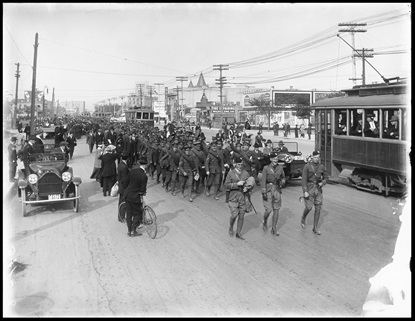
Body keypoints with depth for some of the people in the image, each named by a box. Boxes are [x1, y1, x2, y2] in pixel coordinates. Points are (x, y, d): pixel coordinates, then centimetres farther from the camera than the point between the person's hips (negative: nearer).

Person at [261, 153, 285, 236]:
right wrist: (264, 192, -13)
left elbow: (283, 178, 18)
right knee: (268, 210, -8)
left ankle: (273, 229, 14)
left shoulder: (280, 168, 5)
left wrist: (282, 182, -6)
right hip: (268, 190, -3)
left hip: (277, 190, 3)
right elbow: (263, 180, -8)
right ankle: (264, 222, 23)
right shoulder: (266, 168, -5)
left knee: (276, 210, 3)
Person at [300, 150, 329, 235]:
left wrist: (322, 183, -8)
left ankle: (315, 228, 10)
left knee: (318, 208, 1)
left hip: (318, 189, 4)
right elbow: (303, 179, -12)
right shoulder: (307, 166, -9)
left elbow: (326, 177, 14)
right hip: (309, 188, -4)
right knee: (309, 208, -6)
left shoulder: (321, 166, 3)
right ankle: (303, 218, 27)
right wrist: (305, 191, -19)